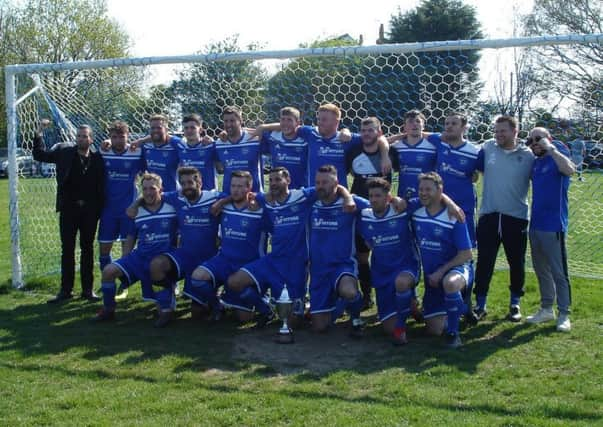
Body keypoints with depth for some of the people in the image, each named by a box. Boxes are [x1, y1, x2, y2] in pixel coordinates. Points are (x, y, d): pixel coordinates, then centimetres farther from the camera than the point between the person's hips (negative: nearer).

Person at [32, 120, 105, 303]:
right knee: (67, 249, 5)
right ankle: (66, 289, 11)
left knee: (87, 249, 7)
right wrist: (39, 133, 0)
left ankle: (88, 289, 14)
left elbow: (101, 187, 1)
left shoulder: (97, 158, 0)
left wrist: (99, 210, -5)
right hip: (68, 208, 1)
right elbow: (40, 155, 11)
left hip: (89, 210, -1)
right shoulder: (64, 151, 3)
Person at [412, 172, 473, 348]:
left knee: (450, 283, -44)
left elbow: (466, 255, -16)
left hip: (456, 267, -5)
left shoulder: (453, 217, -17)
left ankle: (453, 333, -25)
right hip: (431, 277, 5)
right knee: (434, 330, 1)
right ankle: (460, 310, 34)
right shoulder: (416, 214, -2)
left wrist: (441, 272, -19)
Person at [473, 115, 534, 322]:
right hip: (489, 215, 1)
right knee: (484, 261, 3)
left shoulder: (528, 155, -2)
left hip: (516, 217, -1)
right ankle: (480, 305, 13)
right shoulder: (487, 148, 3)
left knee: (517, 263, 9)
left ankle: (515, 304, 26)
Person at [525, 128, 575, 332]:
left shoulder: (557, 157, -7)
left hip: (553, 225, -8)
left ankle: (564, 315, 5)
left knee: (558, 272, -3)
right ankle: (546, 309, 27)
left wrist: (550, 148, -22)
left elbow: (569, 170, -30)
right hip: (535, 224, 8)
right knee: (541, 270, 15)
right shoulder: (535, 162, 13)